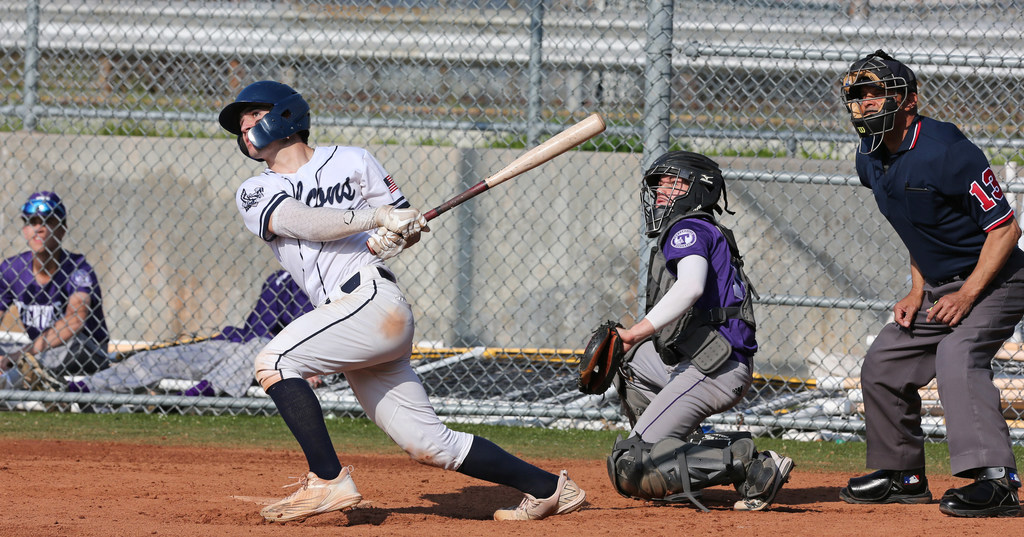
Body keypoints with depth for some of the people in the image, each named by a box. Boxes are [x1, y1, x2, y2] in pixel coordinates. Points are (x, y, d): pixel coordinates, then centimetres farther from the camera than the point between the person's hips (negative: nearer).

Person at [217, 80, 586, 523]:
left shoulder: (350, 162, 9)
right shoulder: (255, 194, 17)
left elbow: (409, 223, 11)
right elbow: (303, 222, -4)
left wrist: (391, 238, -12)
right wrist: (376, 216, -15)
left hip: (373, 299, -5)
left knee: (273, 363, -19)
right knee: (429, 445, 3)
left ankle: (329, 481, -19)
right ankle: (549, 488, 12)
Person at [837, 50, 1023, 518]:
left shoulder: (944, 150, -24)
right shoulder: (871, 161, 3)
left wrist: (968, 294, -27)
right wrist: (918, 291, 7)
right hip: (940, 287, 10)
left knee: (957, 356, -32)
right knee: (883, 364, 13)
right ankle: (903, 476, 29)